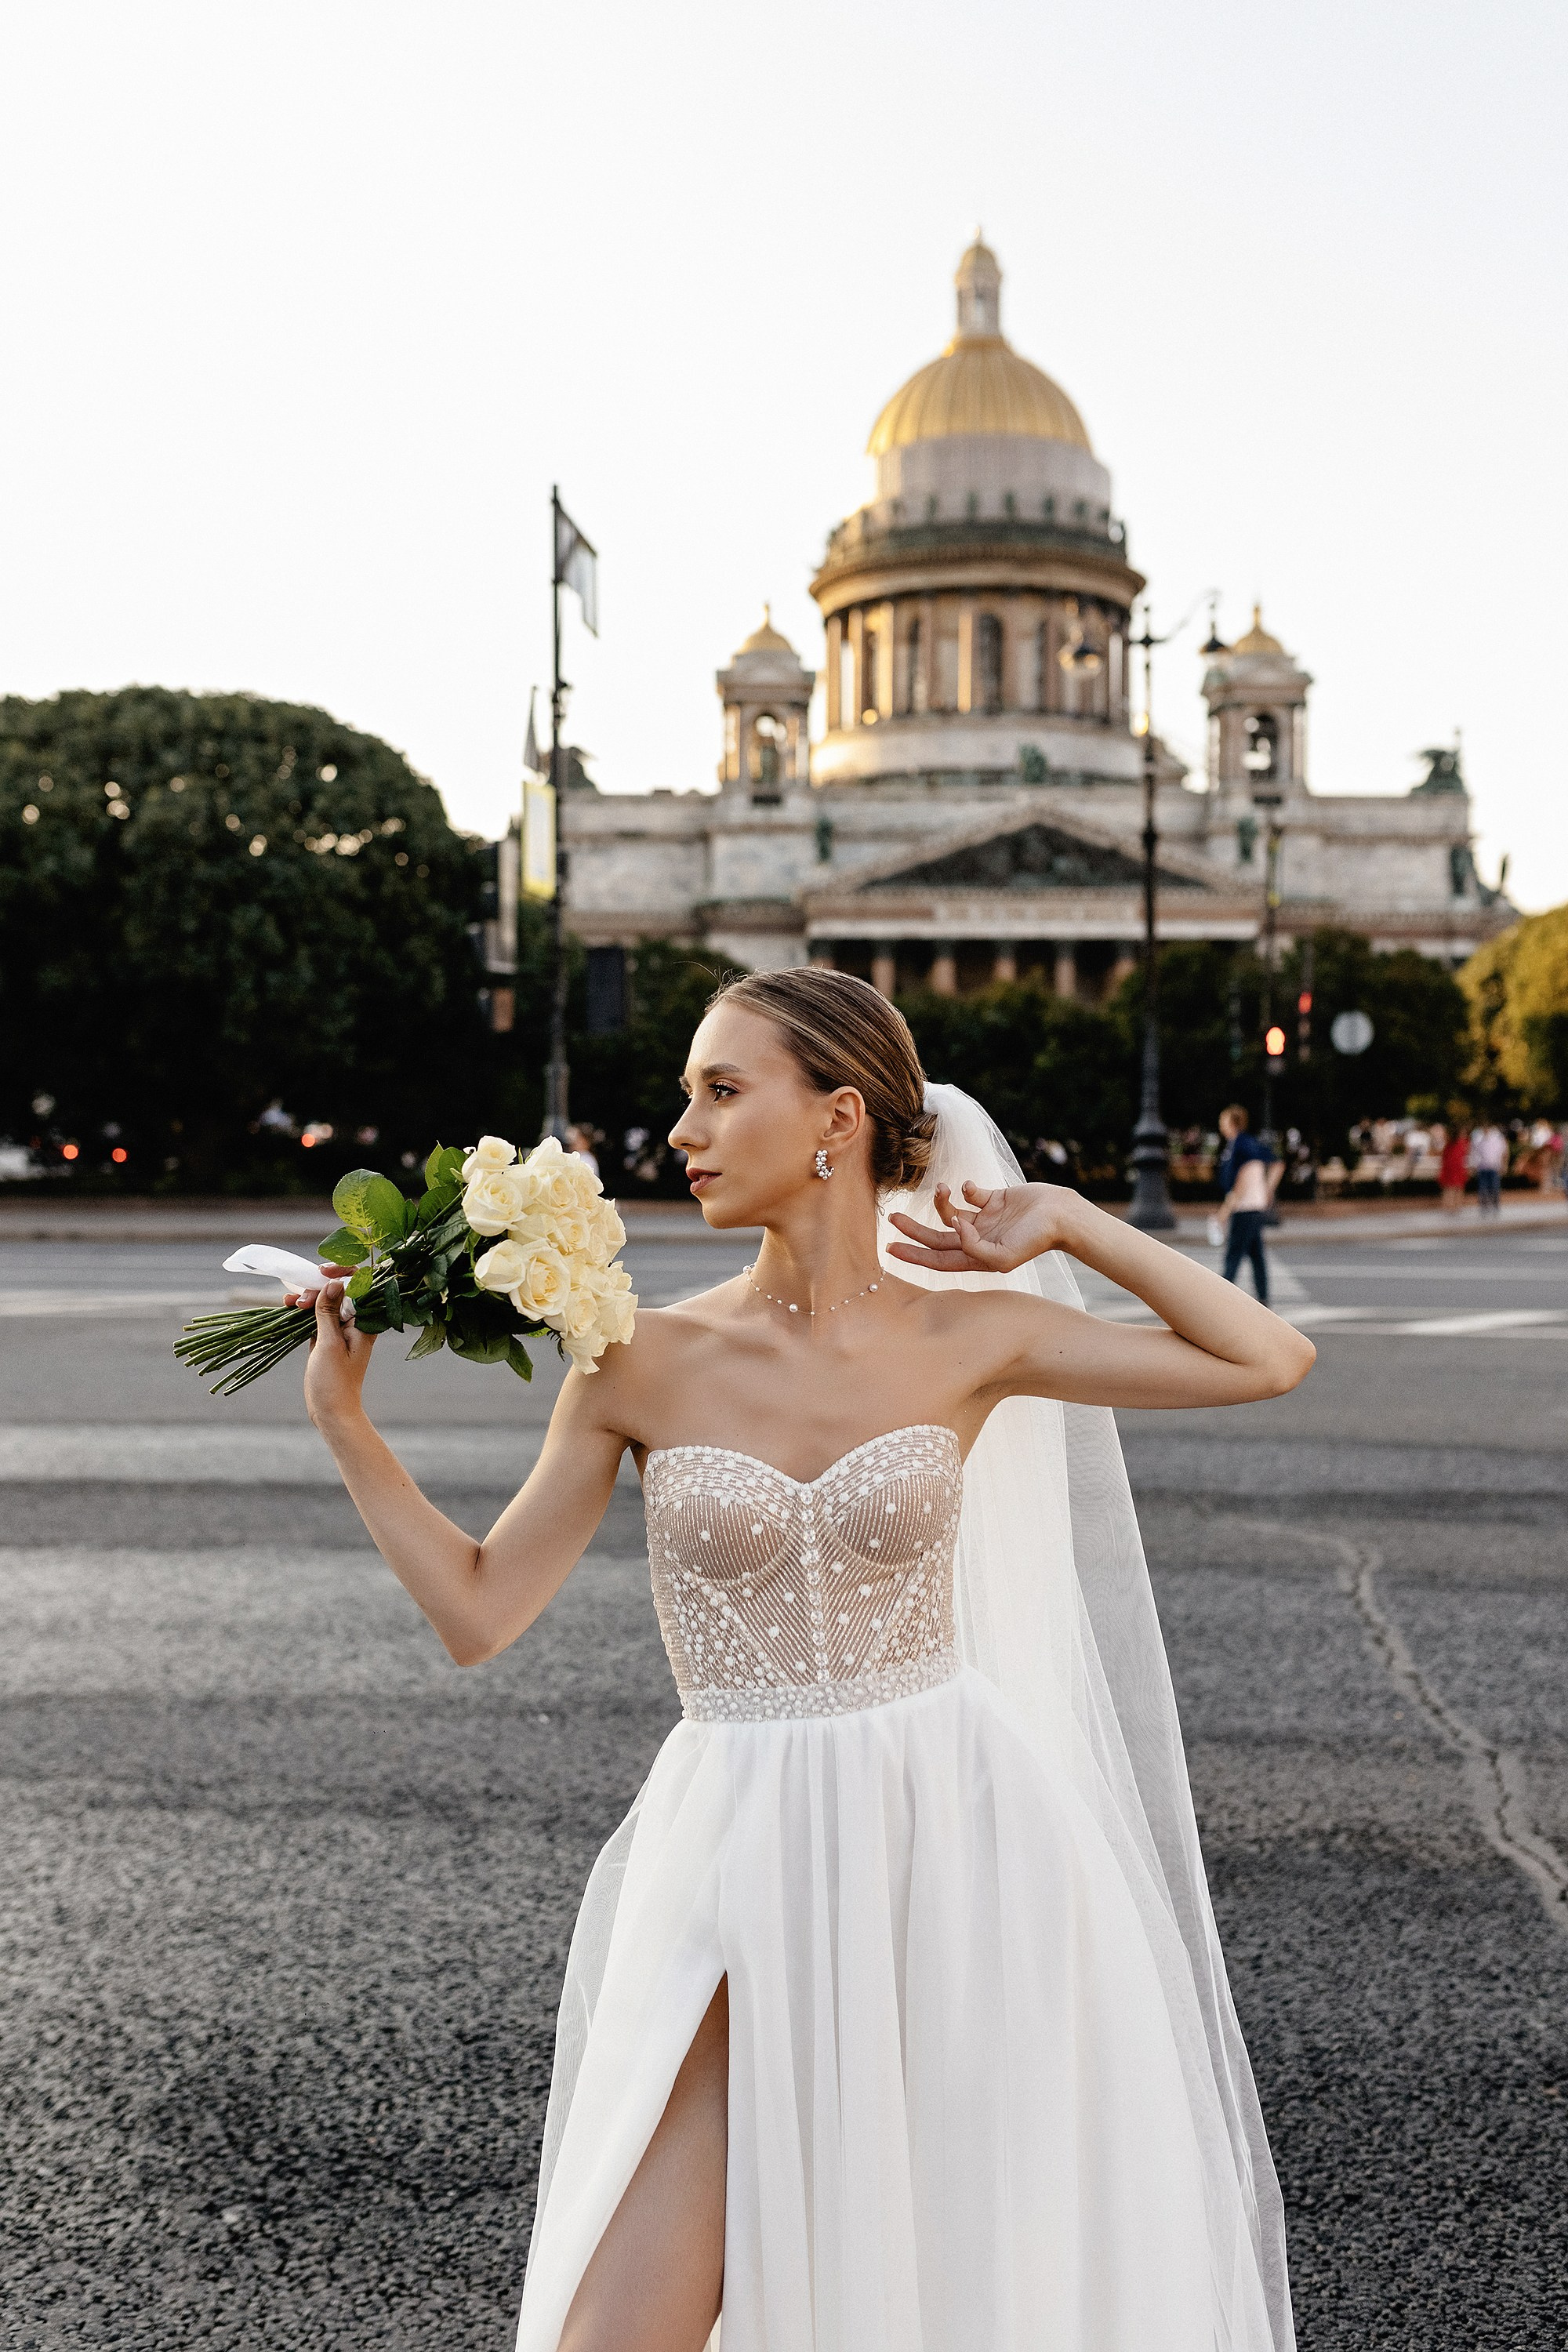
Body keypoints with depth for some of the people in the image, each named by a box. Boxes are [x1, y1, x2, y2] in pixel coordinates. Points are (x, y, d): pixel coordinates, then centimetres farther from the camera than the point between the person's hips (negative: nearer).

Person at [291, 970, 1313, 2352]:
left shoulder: (969, 1335, -2)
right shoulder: (644, 1362, -3)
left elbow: (1272, 1360, 3)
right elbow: (481, 1612, 1)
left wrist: (1064, 1224, 0)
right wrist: (342, 1412, -5)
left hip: (959, 1847, 0)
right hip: (749, 1869, 0)